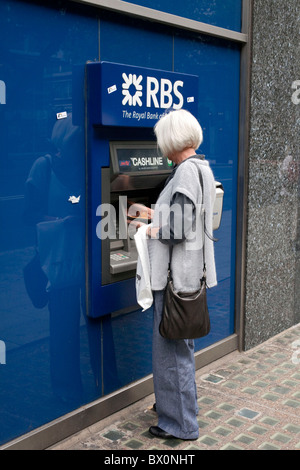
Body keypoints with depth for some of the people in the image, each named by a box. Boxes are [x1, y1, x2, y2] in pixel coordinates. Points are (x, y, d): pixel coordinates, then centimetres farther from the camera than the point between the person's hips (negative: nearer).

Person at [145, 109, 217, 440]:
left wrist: (152, 230, -7)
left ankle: (180, 424, 16)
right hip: (189, 271, 10)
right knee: (180, 346, 22)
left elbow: (180, 229, -25)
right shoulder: (201, 168, 11)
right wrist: (153, 216, 24)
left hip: (177, 274, -10)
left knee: (172, 349, 2)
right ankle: (176, 405, 39)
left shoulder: (186, 171, -20)